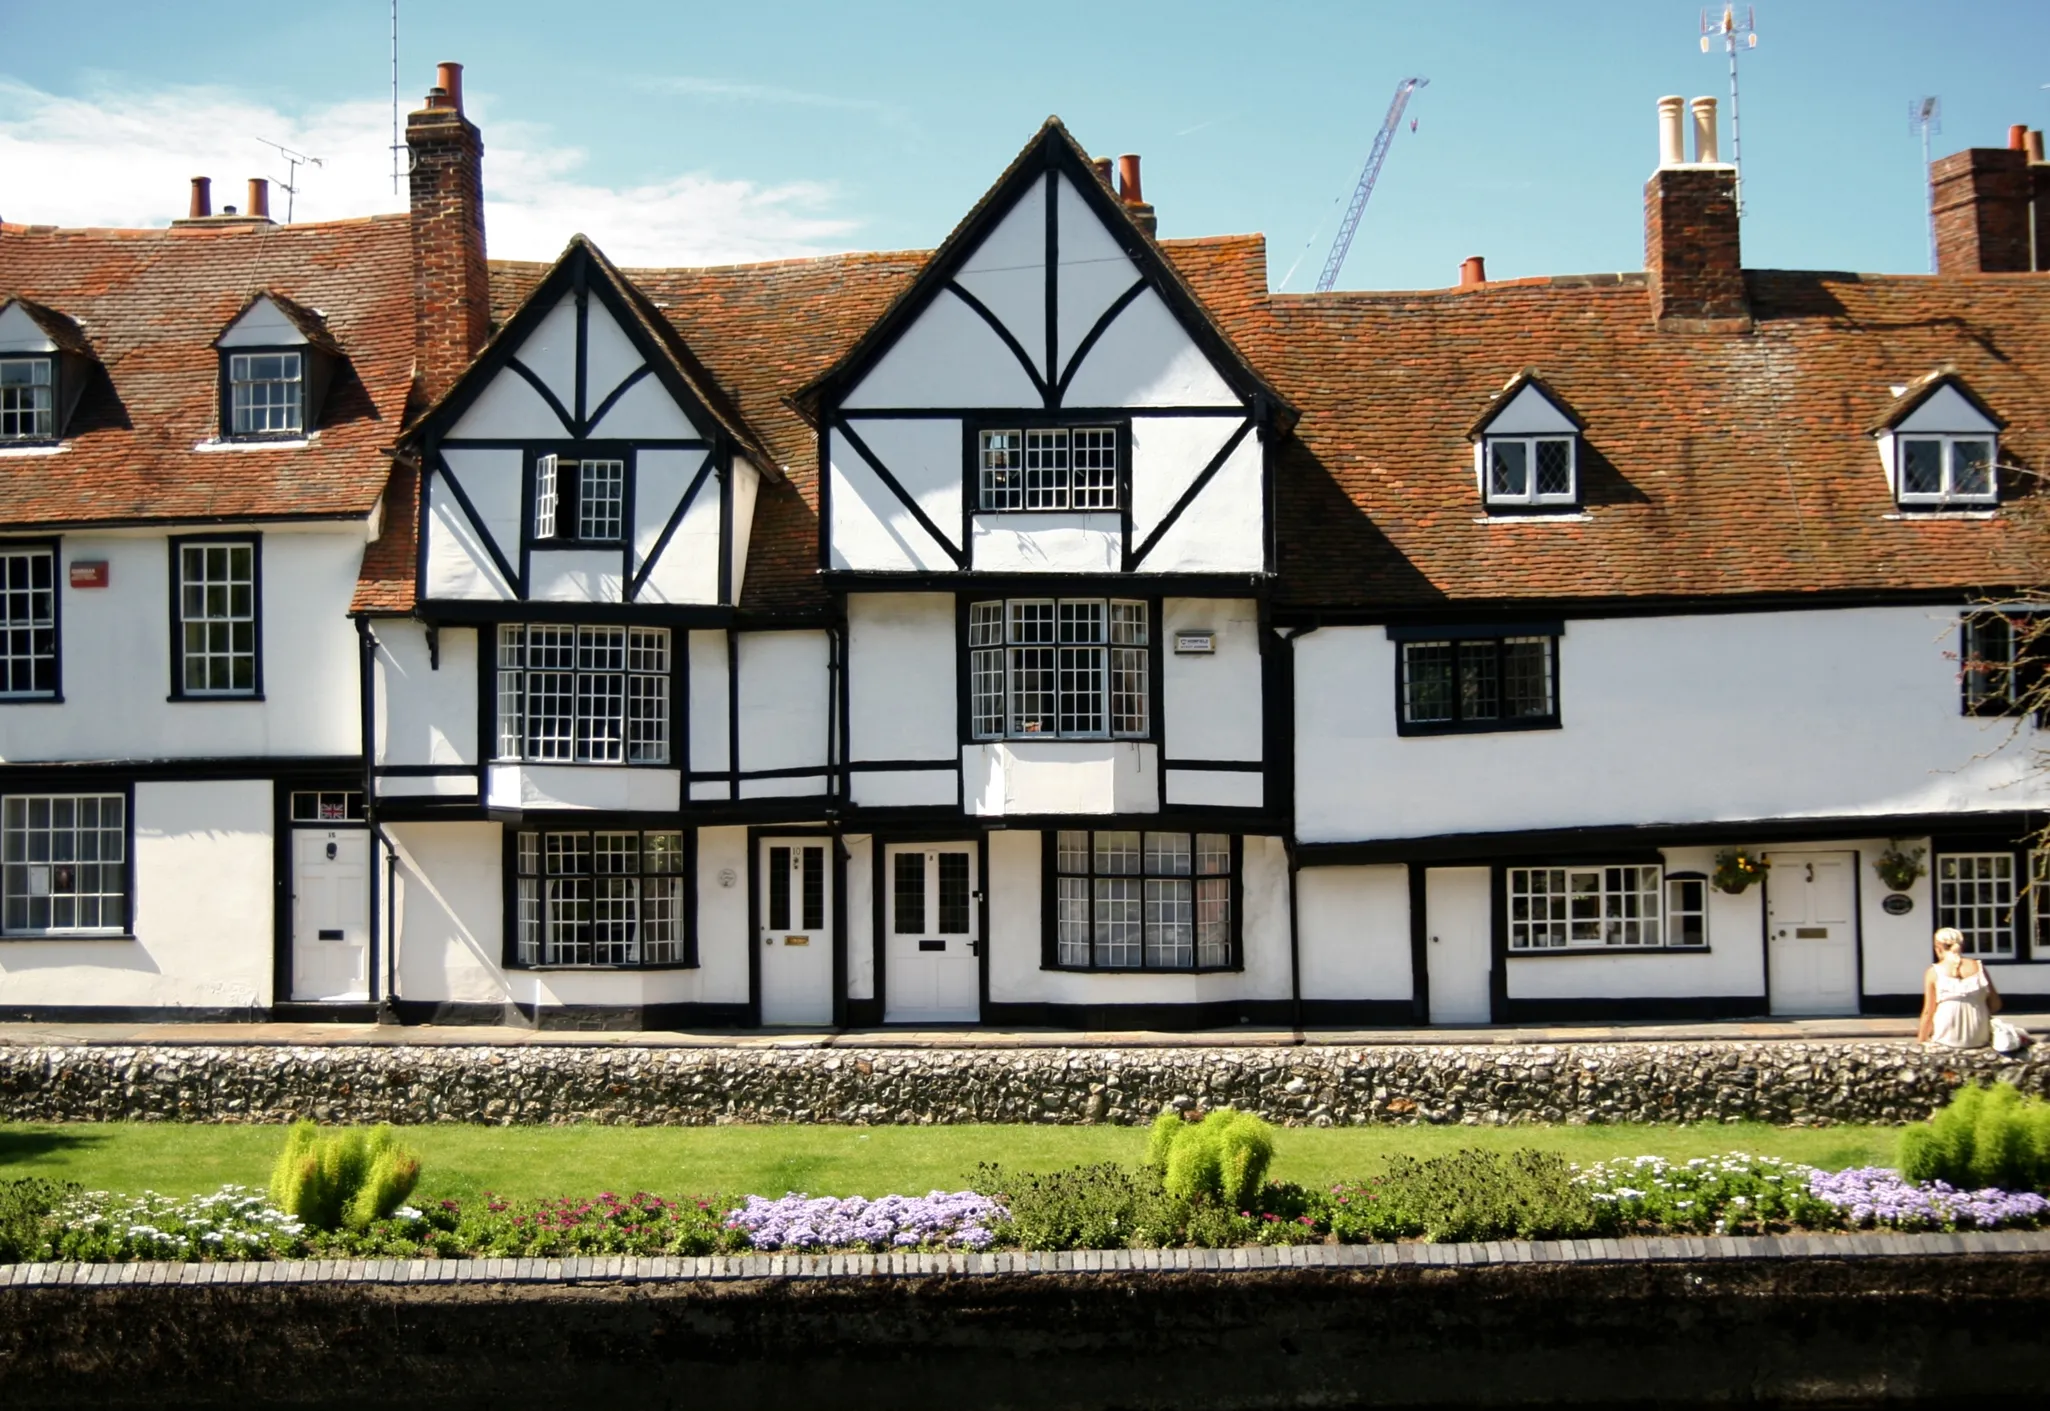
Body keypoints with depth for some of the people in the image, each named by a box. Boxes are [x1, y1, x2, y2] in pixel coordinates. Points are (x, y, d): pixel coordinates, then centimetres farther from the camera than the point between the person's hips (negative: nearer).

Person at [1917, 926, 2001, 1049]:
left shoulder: (1934, 973, -4)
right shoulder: (1978, 968, 4)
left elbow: (1928, 1012, -5)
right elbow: (1995, 1004, 8)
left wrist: (1921, 1041, 5)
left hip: (1947, 1041, -3)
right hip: (1979, 1041, 3)